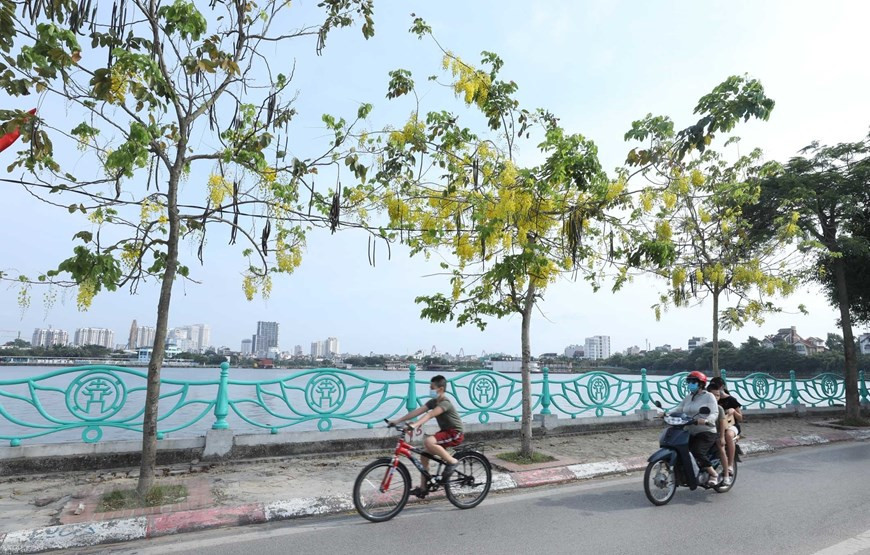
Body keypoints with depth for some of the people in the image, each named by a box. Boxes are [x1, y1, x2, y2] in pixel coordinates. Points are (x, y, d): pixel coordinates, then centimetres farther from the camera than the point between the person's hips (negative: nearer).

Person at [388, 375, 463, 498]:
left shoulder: (445, 403, -21)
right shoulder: (433, 402, 4)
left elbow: (430, 415, -36)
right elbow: (417, 411, -4)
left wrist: (415, 425, -49)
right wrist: (397, 421, -12)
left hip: (455, 433, -9)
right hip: (445, 432, 9)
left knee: (428, 442, -31)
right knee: (424, 456, 2)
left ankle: (452, 461, -14)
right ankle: (423, 488, 14)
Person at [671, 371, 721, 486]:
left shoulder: (708, 396, -2)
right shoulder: (688, 397, 17)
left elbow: (715, 413, -13)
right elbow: (678, 408, 8)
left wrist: (706, 420, -34)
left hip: (706, 432, -6)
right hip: (690, 433, 6)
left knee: (697, 452, -25)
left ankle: (714, 474, -2)